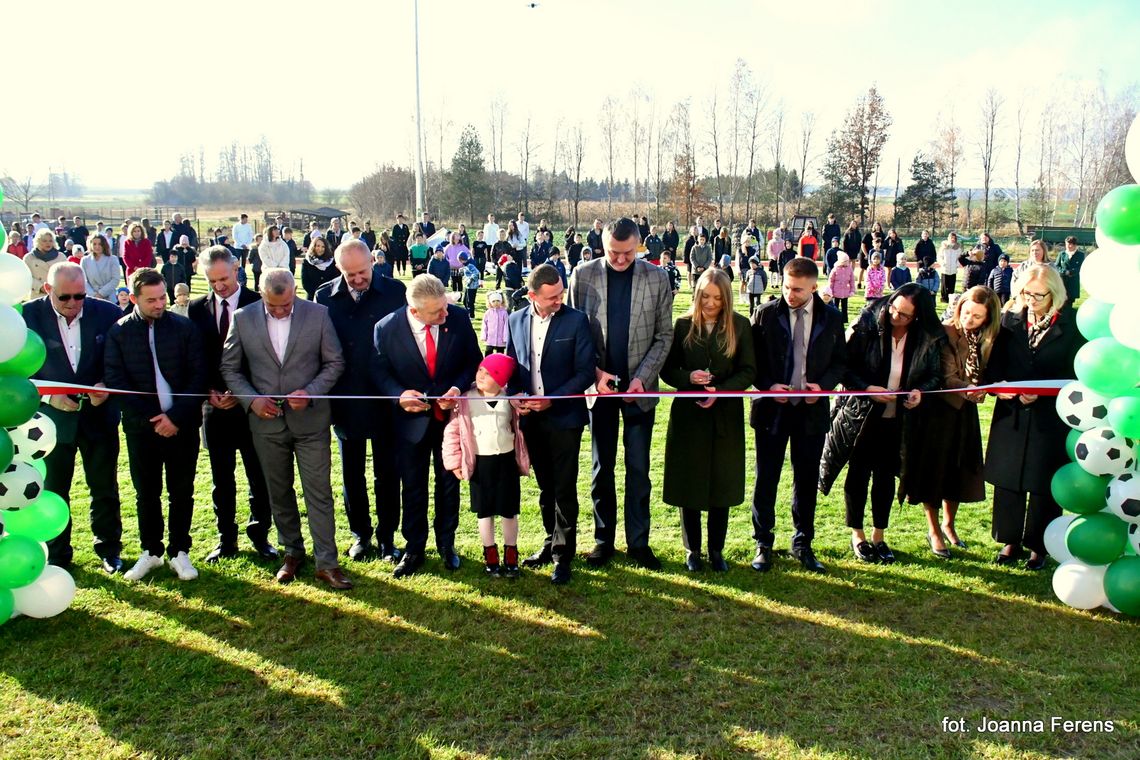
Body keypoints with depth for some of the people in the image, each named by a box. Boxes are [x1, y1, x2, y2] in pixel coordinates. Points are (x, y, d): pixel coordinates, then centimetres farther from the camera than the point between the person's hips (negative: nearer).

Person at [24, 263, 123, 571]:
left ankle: (109, 549, 31)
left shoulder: (108, 313, -8)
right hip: (52, 416, 0)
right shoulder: (28, 316, -10)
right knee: (53, 492, 13)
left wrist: (106, 386, -18)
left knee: (105, 490, 12)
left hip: (99, 416, 0)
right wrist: (49, 396, -20)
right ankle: (57, 555, 31)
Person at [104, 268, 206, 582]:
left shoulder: (184, 327, -3)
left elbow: (198, 375, -5)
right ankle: (151, 551, 25)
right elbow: (115, 379, -3)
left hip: (182, 424, -1)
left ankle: (179, 552, 20)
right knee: (146, 492, 10)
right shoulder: (119, 332, 0)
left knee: (182, 491, 7)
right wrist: (150, 418, -10)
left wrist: (177, 416, -13)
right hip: (141, 426, 1)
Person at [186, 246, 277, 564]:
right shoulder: (197, 309, 5)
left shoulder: (258, 304, -5)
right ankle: (227, 540, 23)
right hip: (215, 406, 3)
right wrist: (209, 391, -7)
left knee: (259, 477, 6)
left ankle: (259, 534, 22)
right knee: (221, 480, 11)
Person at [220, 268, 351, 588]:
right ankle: (292, 552, 32)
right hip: (266, 419, 2)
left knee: (319, 493, 1)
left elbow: (335, 362, 0)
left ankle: (326, 562, 9)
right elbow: (229, 367, 5)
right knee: (279, 492, 14)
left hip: (310, 418, -2)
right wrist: (251, 399, -10)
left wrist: (311, 392, -14)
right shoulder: (243, 318, -3)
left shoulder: (318, 314, -6)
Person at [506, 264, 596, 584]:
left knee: (564, 490, 2)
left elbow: (586, 372, -10)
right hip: (531, 418, 4)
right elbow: (511, 364, 11)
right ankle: (551, 542, 32)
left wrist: (551, 400, -18)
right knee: (546, 487, 16)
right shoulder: (516, 321, 3)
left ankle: (563, 555, 14)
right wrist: (515, 395, -8)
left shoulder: (576, 320, -9)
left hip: (564, 417, -4)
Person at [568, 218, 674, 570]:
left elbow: (664, 336, -1)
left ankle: (638, 541, 20)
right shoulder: (583, 275, -2)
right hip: (599, 385, 0)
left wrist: (642, 377, -12)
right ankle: (603, 539, 23)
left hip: (639, 387, 0)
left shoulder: (656, 278, -2)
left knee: (638, 469, 7)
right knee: (602, 468, 10)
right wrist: (595, 372, -11)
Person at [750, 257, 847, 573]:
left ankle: (802, 543, 27)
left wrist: (824, 384, -10)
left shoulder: (831, 318, 2)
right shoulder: (765, 314, -3)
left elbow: (840, 361, 8)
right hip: (771, 408, -1)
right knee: (765, 479, 6)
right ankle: (763, 544, 20)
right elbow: (751, 360, -1)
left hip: (811, 410, 2)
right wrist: (768, 385, -16)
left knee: (807, 479, 11)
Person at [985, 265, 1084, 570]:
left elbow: (1074, 375, -8)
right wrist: (999, 383, -14)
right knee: (1008, 480, 10)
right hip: (1011, 412, 3)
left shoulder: (1072, 324, -7)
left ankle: (1039, 547, 23)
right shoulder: (1010, 319, 2)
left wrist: (1041, 393, -20)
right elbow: (995, 362, 5)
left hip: (1051, 417, -3)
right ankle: (1010, 542, 25)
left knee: (1044, 485, 8)